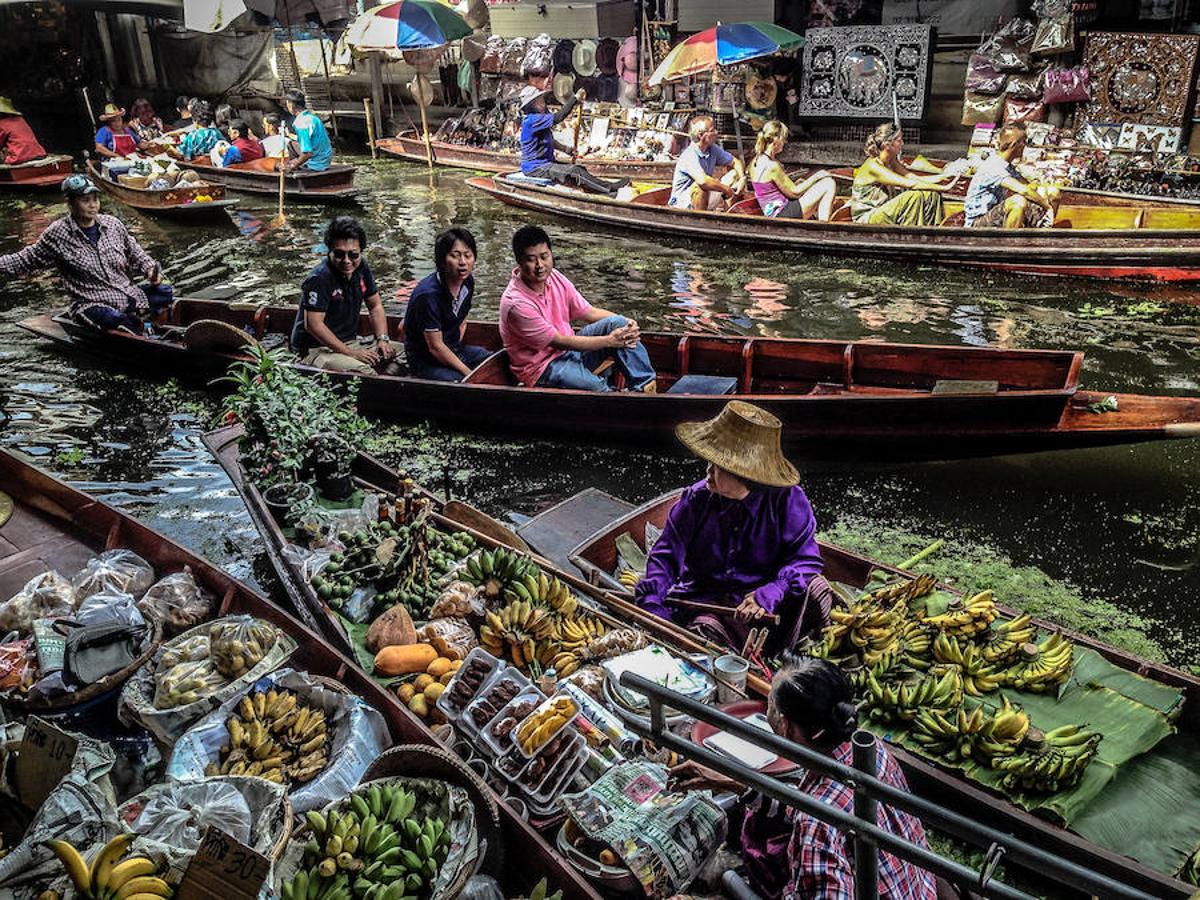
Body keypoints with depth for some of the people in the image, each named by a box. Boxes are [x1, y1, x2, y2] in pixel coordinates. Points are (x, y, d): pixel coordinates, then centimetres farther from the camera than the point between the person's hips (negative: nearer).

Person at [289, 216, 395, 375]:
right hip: (316, 349, -7)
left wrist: (382, 339, -2)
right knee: (363, 372, -34)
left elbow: (375, 306, 13)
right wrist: (350, 352, -23)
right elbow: (313, 324, -24)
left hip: (350, 343, 8)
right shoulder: (319, 279, -20)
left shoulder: (361, 268, 3)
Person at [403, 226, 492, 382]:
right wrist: (469, 373, -18)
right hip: (426, 362, -8)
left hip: (454, 350, 8)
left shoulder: (467, 281, -3)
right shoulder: (428, 294, -27)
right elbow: (435, 347, -22)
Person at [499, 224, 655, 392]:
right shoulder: (516, 303, -25)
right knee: (600, 388, -34)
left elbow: (589, 312, 5)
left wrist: (625, 323, -13)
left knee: (617, 322, -11)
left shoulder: (554, 277, -3)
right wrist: (609, 340, -19)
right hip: (543, 368, -8)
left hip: (569, 348, 8)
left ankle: (646, 386, -10)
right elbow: (559, 341, -20)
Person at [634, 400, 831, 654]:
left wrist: (770, 594, -29)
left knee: (815, 590, -27)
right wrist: (652, 605, -18)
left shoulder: (788, 500, -9)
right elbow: (665, 554, -2)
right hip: (705, 600, 0)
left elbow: (805, 559, -11)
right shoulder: (696, 499, -4)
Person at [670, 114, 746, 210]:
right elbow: (703, 181, -41)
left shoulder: (713, 149, -1)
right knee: (701, 186, -38)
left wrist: (742, 179, -9)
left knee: (734, 173, 5)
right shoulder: (689, 156, -24)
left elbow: (735, 163, 12)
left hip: (706, 198, 8)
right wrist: (727, 190, -28)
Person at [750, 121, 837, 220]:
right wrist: (816, 176, -2)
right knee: (829, 184, -7)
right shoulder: (772, 166, -22)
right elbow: (794, 192, -13)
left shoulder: (756, 161, 6)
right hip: (783, 215, -10)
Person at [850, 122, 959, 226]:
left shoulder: (891, 162, 7)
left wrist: (945, 176, -8)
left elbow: (916, 178, 4)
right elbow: (908, 183, -27)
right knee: (914, 196, -27)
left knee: (932, 194, -1)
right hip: (867, 219, -9)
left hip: (884, 212, 9)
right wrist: (944, 188, -26)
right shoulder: (873, 166, -21)